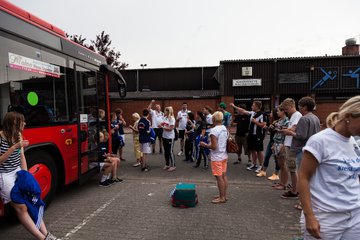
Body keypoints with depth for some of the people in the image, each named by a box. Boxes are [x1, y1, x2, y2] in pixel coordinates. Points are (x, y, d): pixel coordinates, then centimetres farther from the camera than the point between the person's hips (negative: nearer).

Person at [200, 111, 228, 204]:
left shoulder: (214, 130, -20)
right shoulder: (225, 129, 5)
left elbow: (214, 146, -22)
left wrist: (204, 145, -8)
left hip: (217, 157, -8)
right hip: (224, 156, 8)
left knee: (219, 177, 2)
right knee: (224, 176, 15)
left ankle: (222, 198, 12)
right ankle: (224, 195, 27)